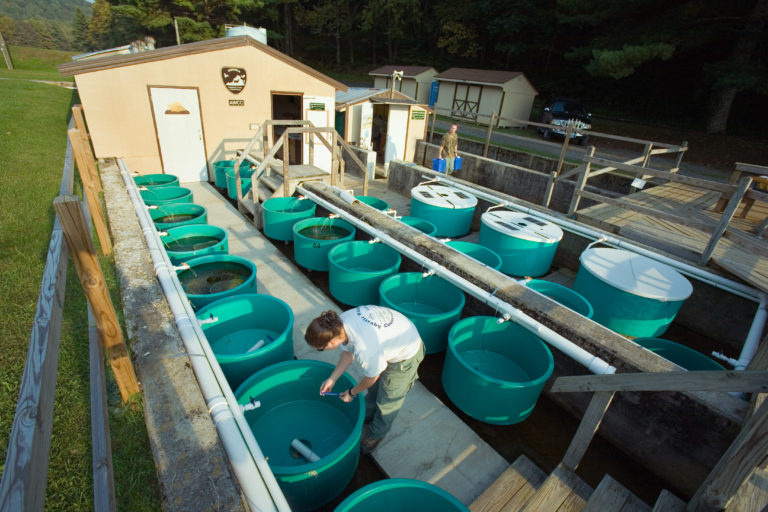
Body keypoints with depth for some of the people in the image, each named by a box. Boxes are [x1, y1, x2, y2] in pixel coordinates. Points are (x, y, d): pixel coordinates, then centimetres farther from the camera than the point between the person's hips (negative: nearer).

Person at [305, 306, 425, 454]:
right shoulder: (340, 322, -20)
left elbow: (372, 377, -20)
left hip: (406, 354, -7)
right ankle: (368, 415, 54)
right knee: (374, 387, 26)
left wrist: (352, 393, -2)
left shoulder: (365, 349, -42)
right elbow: (348, 353, 0)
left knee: (388, 398, 13)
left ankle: (376, 434, 40)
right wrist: (332, 379, 1)